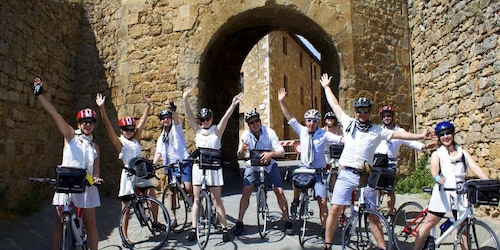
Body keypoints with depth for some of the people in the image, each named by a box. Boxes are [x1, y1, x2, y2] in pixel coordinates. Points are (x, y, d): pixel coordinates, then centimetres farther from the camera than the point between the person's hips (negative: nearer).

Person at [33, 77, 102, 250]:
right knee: (59, 225, 2)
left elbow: (96, 170, 13)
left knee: (90, 224, 7)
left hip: (86, 187, 3)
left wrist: (96, 178, -10)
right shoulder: (70, 135, 5)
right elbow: (55, 115, -6)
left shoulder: (94, 147, 14)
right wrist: (39, 94, -14)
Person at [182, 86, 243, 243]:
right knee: (196, 199, 5)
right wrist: (185, 99, -12)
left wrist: (233, 104, -26)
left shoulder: (217, 130, 1)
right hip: (198, 166, 3)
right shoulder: (198, 130, 7)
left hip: (213, 166, -2)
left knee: (216, 199, -1)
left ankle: (225, 229, 5)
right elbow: (189, 115, -2)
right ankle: (193, 229, 9)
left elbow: (226, 117, -13)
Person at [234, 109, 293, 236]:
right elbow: (240, 156, -9)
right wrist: (242, 150, -33)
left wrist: (271, 154, -41)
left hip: (269, 165, -1)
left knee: (280, 192, -9)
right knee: (246, 192, -12)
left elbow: (281, 151, -20)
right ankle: (239, 222, 0)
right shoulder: (246, 135, -11)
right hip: (252, 165, 1)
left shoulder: (269, 132, -16)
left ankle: (287, 221, 6)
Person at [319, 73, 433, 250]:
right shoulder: (349, 123, 8)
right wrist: (326, 87, 22)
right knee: (335, 209, -5)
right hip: (346, 175, 0)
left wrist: (421, 136, -4)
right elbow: (335, 105, 15)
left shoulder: (377, 131, 8)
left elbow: (398, 134, 4)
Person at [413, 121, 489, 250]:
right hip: (443, 192, -2)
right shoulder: (437, 154, 6)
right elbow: (434, 167, -14)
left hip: (460, 193, 3)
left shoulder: (463, 153, 13)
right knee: (429, 223, -1)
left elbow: (475, 167, -1)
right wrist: (436, 177, -38)